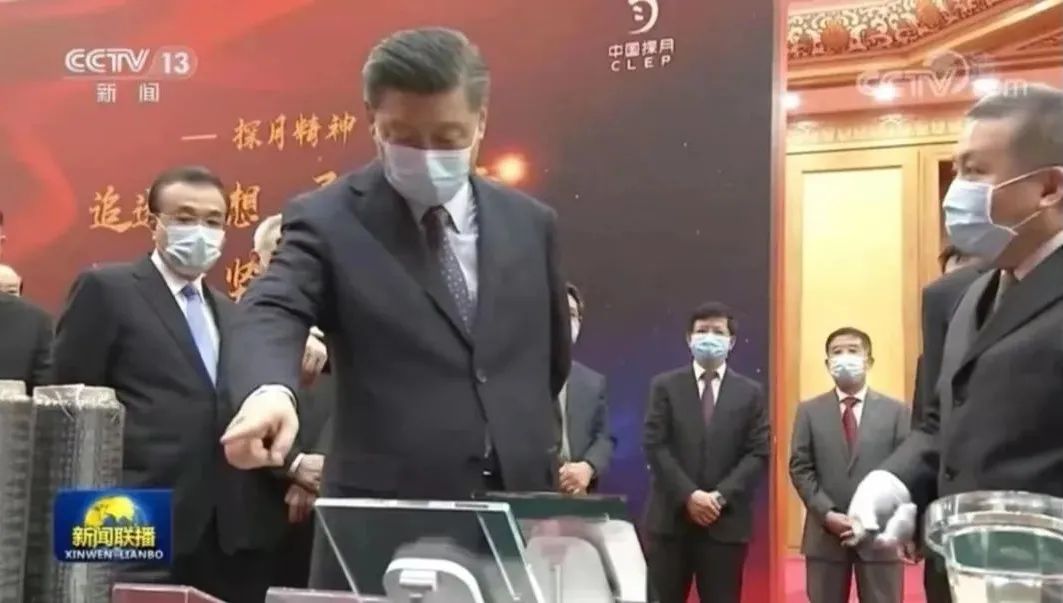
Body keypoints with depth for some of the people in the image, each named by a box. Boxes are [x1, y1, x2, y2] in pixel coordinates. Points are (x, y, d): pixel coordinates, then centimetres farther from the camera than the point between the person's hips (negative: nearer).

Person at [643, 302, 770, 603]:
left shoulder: (751, 392, 8)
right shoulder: (665, 386, 5)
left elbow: (758, 454, 0)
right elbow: (654, 445, -3)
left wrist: (721, 496, -12)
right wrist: (688, 495, -14)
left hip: (726, 520, 0)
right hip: (671, 517, 0)